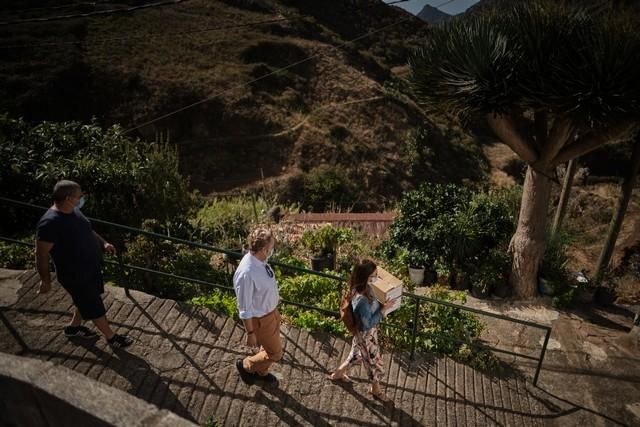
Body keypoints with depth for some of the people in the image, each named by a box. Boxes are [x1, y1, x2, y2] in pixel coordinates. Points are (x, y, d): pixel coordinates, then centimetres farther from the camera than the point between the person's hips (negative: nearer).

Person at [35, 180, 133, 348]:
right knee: (95, 308, 9)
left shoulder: (73, 211, -2)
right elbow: (41, 254, -21)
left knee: (86, 301, 28)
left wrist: (103, 243, 5)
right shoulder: (50, 223, -29)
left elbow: (87, 231, 16)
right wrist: (46, 280, -15)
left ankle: (73, 326, 52)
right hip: (76, 276, -9)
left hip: (91, 267, 9)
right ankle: (111, 337, 28)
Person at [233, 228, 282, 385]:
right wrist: (250, 333, -17)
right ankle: (245, 365, 37)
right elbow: (245, 309, -26)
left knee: (268, 347, 29)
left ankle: (261, 372, 55)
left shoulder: (260, 260, -12)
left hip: (271, 311, 8)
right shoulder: (246, 273, -37)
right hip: (261, 319, -8)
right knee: (275, 352, 13)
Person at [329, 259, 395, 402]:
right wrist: (383, 309, -27)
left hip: (363, 332, 8)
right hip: (366, 335, -8)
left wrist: (381, 306, -6)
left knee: (358, 355, 30)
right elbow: (368, 324, -27)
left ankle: (337, 373, 51)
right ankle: (375, 388, 45)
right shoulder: (361, 300, -38)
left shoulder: (365, 288, -11)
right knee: (374, 361, 17)